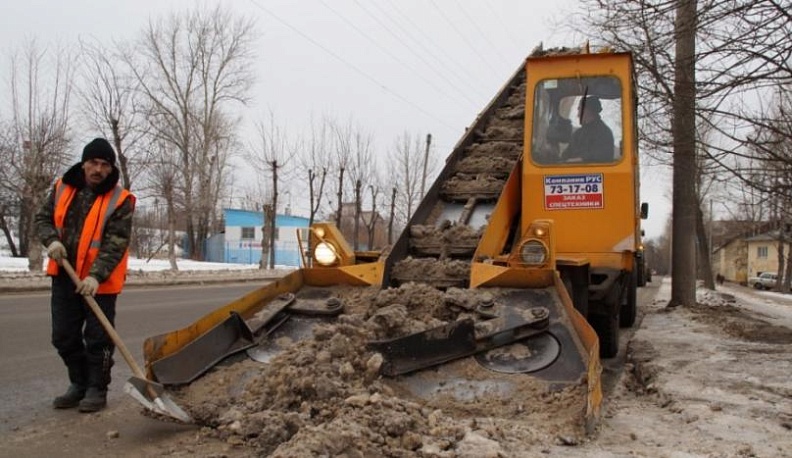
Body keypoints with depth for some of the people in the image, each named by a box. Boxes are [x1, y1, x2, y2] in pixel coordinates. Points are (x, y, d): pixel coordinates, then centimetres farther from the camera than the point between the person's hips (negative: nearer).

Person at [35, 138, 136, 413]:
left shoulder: (120, 200, -12)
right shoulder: (63, 188, 3)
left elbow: (116, 244, -18)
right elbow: (43, 218, 12)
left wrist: (96, 276, -29)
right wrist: (51, 240, -11)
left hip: (100, 282, -5)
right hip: (64, 276, 5)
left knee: (97, 339, 2)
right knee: (64, 337, 14)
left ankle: (97, 390, 16)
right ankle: (79, 384, 30)